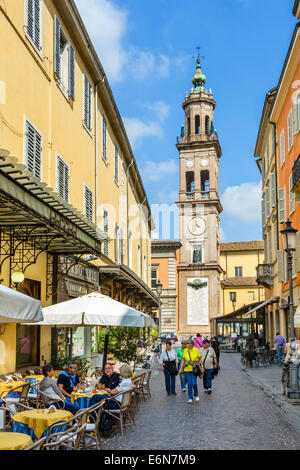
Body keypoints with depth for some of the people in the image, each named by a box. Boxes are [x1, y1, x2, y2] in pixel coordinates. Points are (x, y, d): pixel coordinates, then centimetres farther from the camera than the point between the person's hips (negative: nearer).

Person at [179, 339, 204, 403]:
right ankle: (190, 398, 14)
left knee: (194, 383, -8)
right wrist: (181, 368, 6)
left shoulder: (196, 350, -5)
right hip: (187, 369, 2)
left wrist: (202, 367, 1)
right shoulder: (185, 350, 1)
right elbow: (183, 360, 8)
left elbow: (200, 358, 4)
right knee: (189, 384, 2)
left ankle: (196, 395, 20)